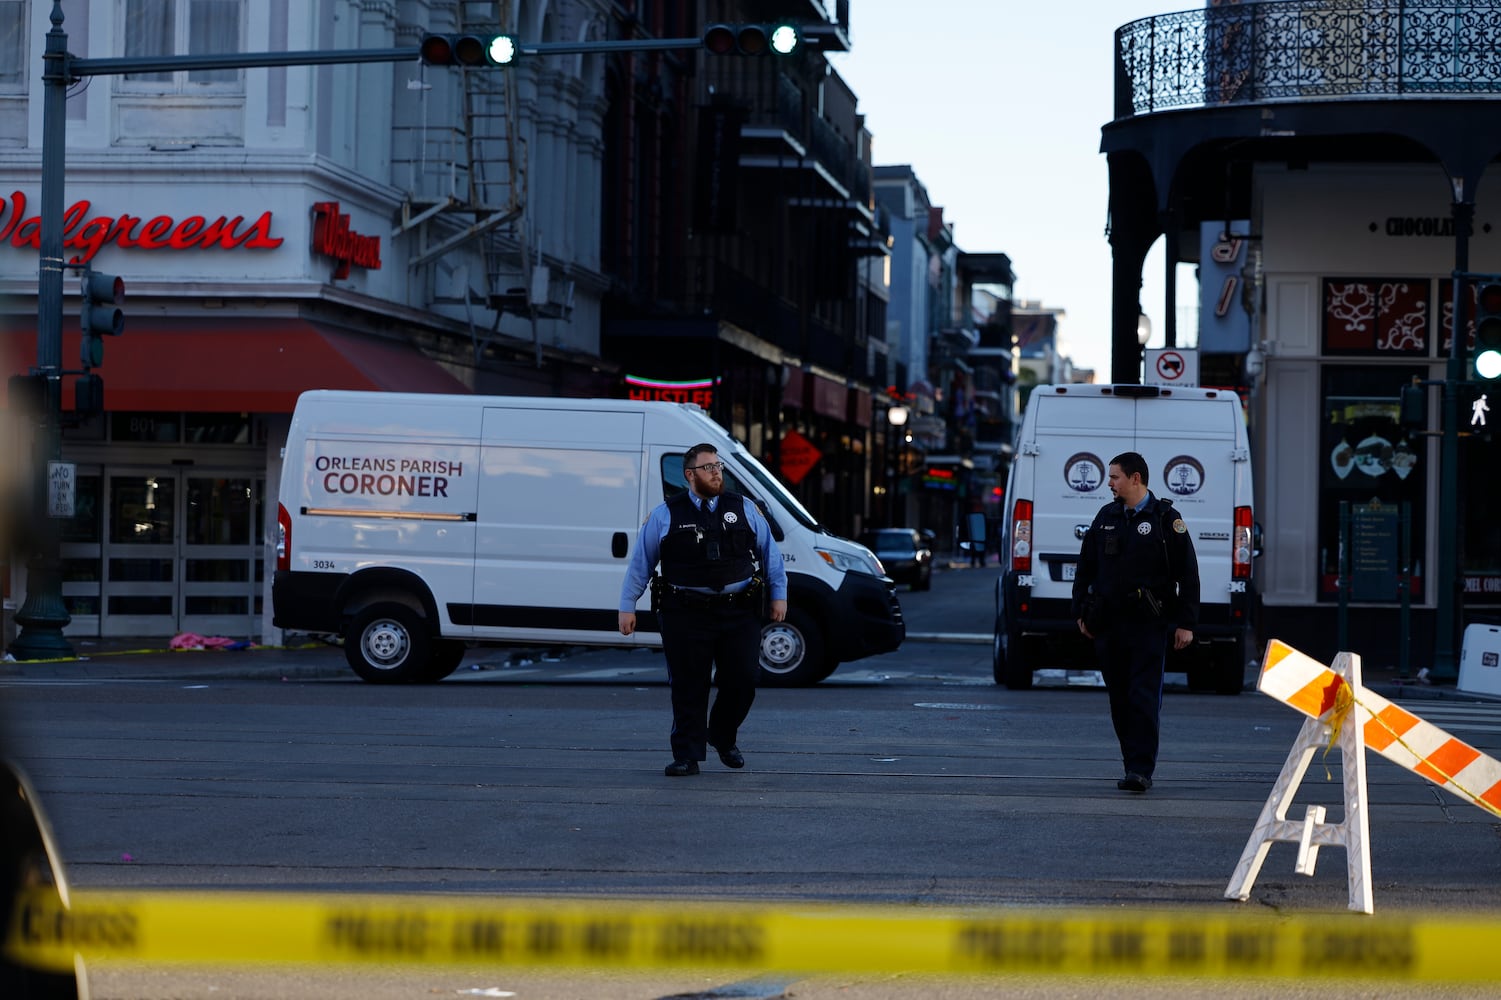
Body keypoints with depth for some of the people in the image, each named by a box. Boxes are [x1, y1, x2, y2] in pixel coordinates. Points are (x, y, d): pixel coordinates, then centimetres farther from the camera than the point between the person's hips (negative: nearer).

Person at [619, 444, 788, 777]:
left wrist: (779, 595, 8)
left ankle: (723, 737, 27)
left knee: (742, 681, 1)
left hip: (739, 613, 2)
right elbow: (640, 561, 7)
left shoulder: (744, 509, 9)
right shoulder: (665, 515, 4)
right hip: (686, 616, -2)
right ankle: (687, 756, 7)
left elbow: (770, 552, 14)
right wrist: (627, 606, 5)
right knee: (689, 688, -1)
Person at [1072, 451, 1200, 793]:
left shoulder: (1165, 518, -1)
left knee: (1144, 697, -10)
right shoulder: (1106, 517, 14)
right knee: (1120, 699, 7)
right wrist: (1082, 612, 13)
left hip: (1149, 623, -5)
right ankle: (1134, 763, 15)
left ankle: (1141, 769, -12)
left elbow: (1188, 573, -1)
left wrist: (1186, 623, -6)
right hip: (1109, 624, 5)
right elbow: (1085, 567, 20)